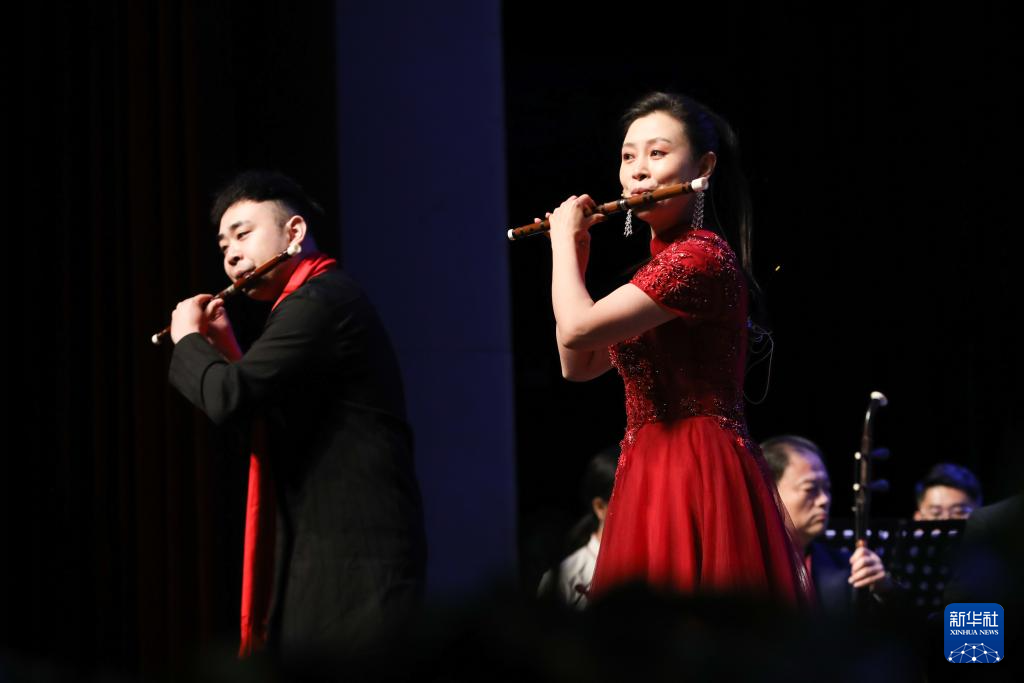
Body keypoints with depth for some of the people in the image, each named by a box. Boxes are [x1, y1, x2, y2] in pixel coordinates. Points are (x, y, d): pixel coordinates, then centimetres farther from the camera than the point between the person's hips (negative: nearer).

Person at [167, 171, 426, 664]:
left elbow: (229, 399, -21)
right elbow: (264, 409, 27)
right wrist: (226, 350, 18)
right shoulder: (321, 302, 21)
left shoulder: (320, 300, -12)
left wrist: (189, 340, -2)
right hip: (344, 550, 10)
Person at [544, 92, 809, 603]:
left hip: (698, 477, -10)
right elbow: (577, 366, 23)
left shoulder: (702, 254, -12)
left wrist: (563, 240, -2)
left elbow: (577, 330, -18)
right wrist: (574, 259, 17)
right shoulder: (658, 263, 19)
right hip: (650, 475, 10)